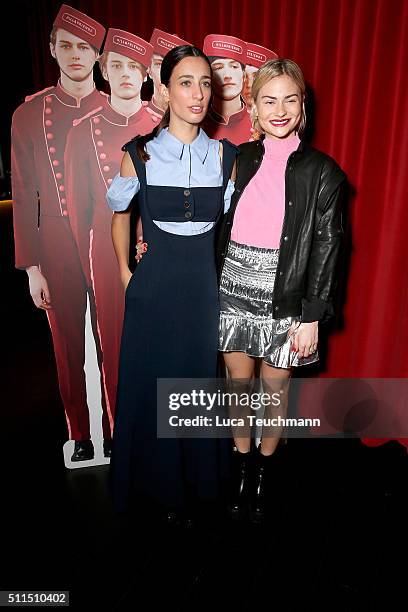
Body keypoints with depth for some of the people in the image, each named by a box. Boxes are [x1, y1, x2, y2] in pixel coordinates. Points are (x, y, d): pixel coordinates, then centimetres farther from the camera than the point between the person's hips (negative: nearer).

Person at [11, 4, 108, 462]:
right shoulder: (29, 114, 3)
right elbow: (23, 196, 2)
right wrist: (32, 268, -2)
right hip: (56, 249, 1)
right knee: (69, 348, 10)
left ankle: (115, 432, 30)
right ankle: (80, 436, 30)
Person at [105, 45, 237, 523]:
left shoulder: (224, 155, 1)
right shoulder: (140, 153, -3)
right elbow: (119, 211, 11)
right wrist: (126, 273, 6)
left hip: (207, 284, 1)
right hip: (154, 285, -1)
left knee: (199, 377, 12)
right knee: (149, 380, 10)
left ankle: (197, 478, 38)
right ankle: (154, 479, 38)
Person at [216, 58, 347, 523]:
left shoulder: (321, 171, -4)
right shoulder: (240, 159, 6)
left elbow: (326, 249, -5)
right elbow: (222, 228, 9)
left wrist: (311, 317, -9)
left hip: (284, 298, -2)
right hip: (234, 291, 3)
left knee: (275, 387, 12)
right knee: (239, 382, 13)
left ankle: (265, 465, 37)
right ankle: (242, 462, 37)